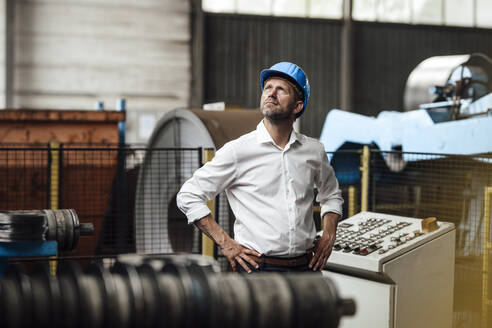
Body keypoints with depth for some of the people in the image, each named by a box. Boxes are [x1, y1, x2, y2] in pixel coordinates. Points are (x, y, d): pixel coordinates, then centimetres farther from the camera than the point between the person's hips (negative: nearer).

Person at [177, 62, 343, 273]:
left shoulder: (314, 150, 9)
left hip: (306, 268, 4)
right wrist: (225, 243, -7)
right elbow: (188, 196, 0)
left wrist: (328, 236, 11)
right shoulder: (238, 150, -4)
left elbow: (331, 194, 28)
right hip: (257, 268, -4)